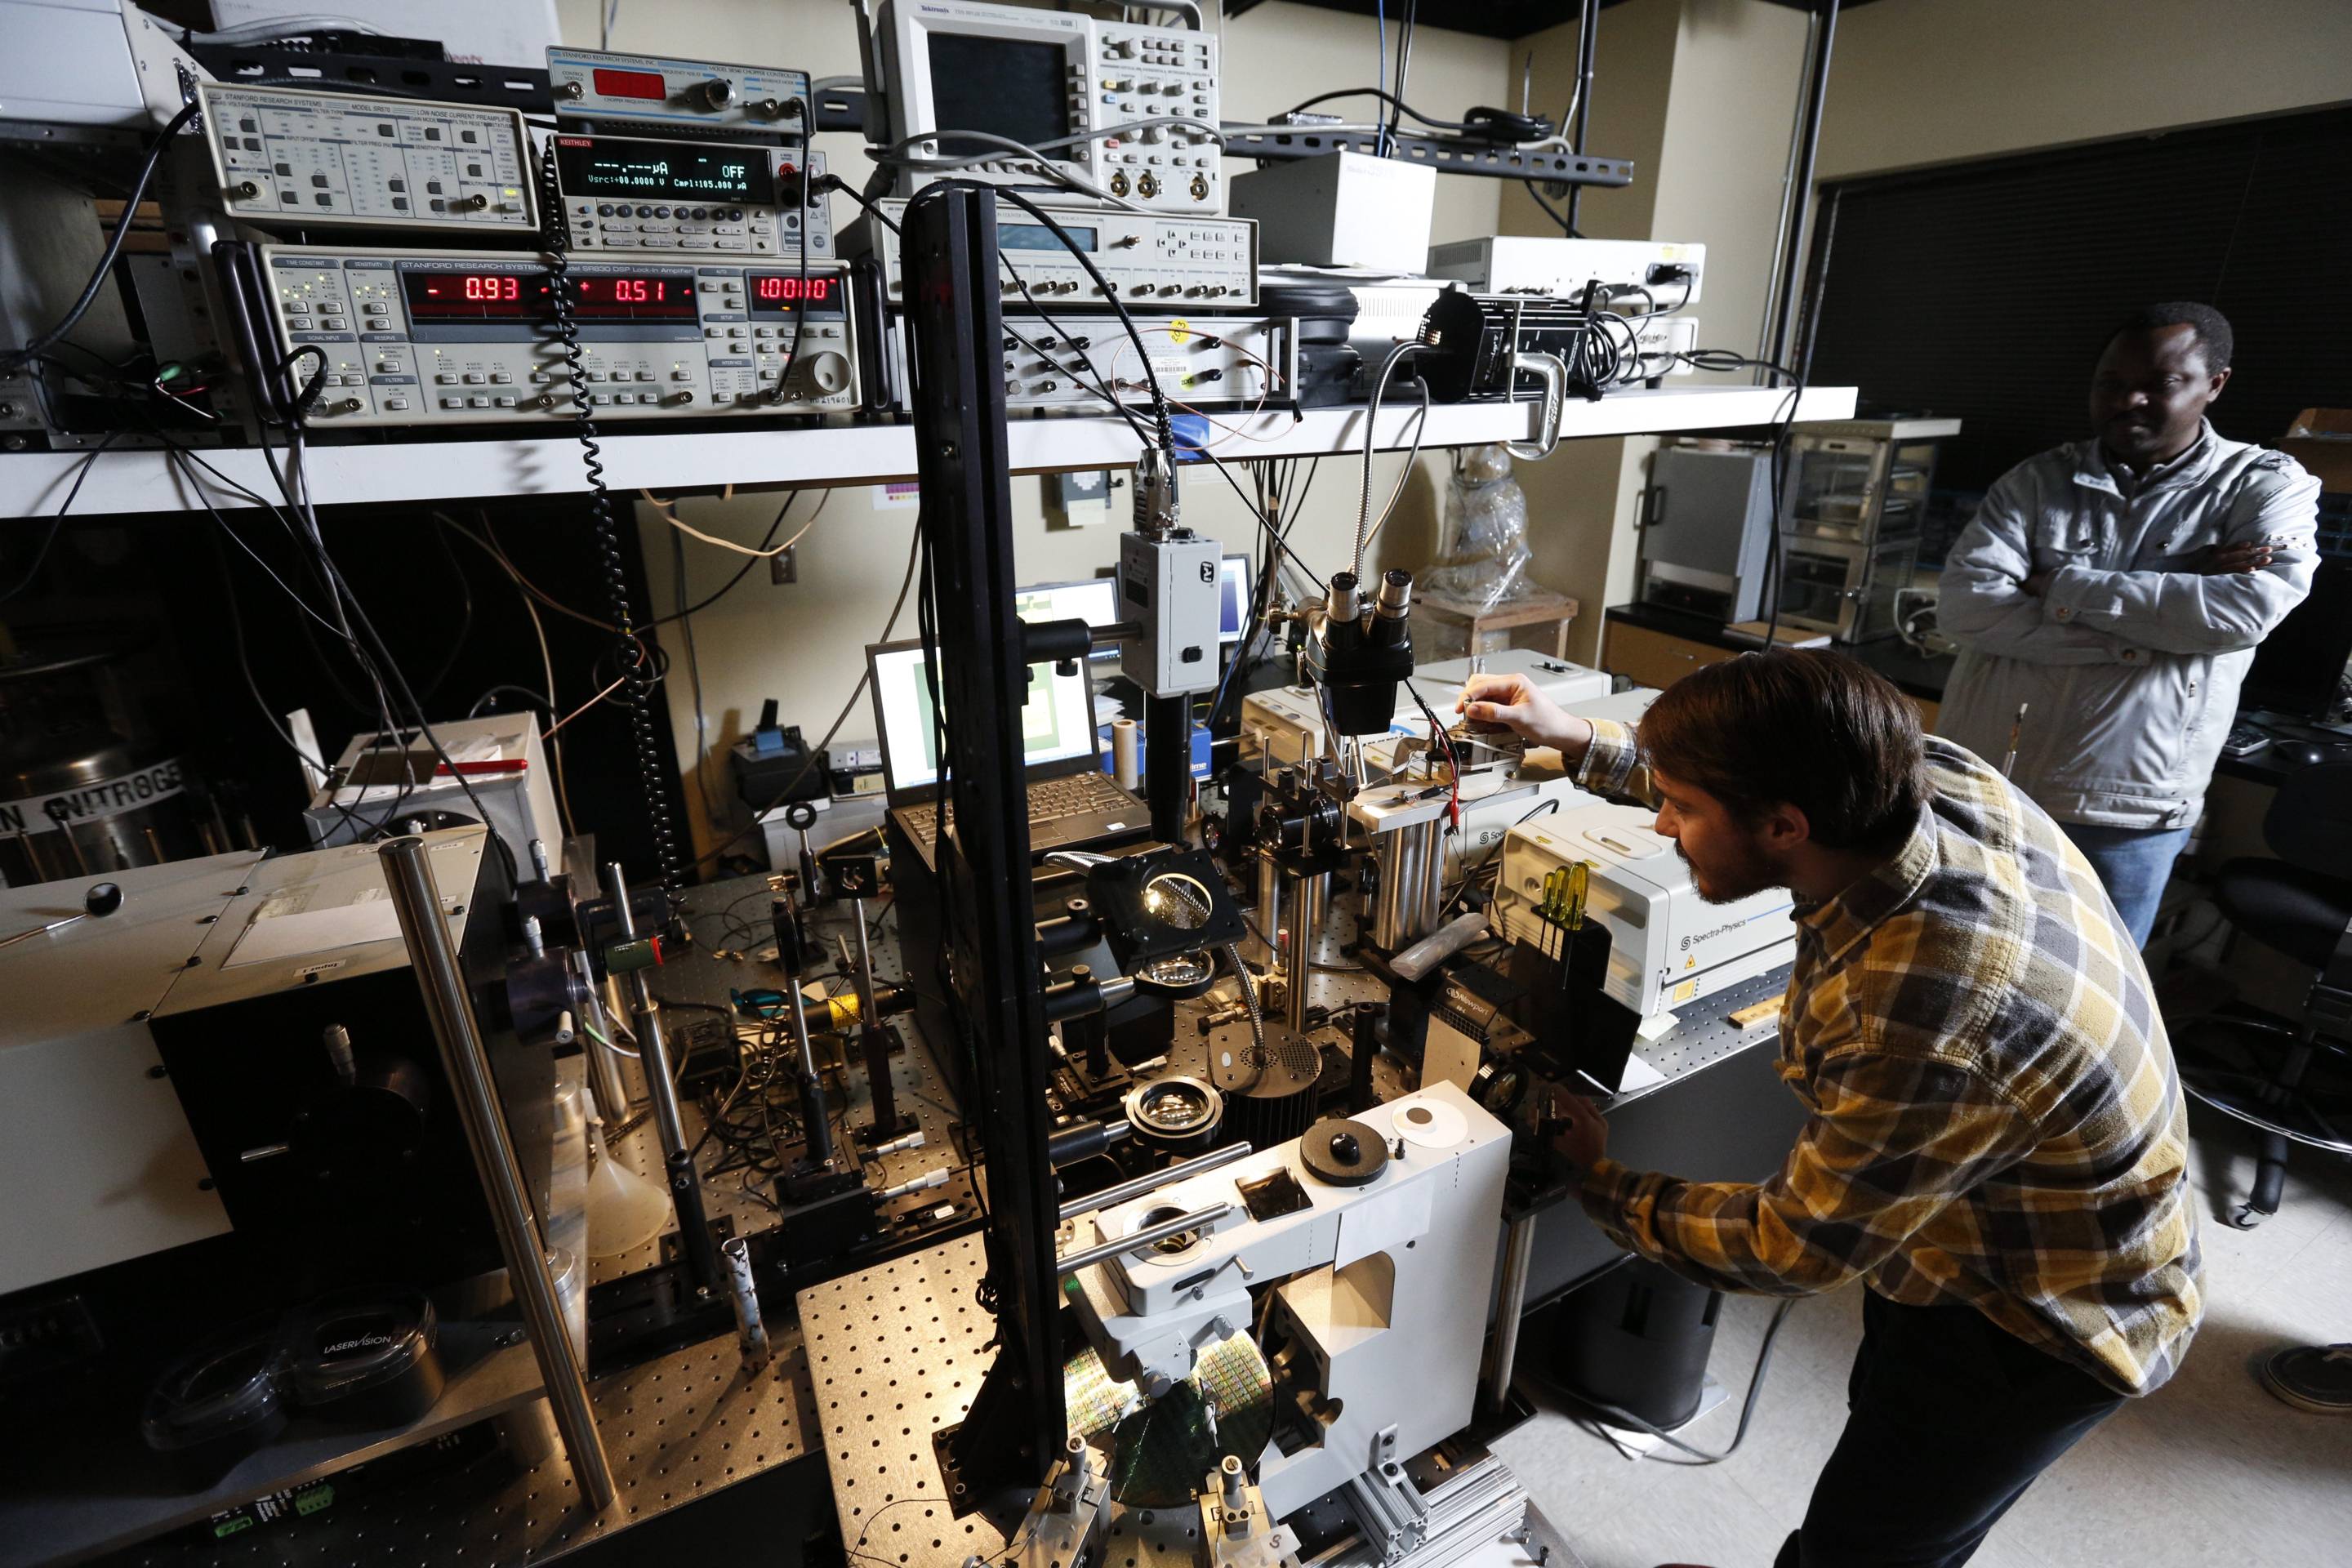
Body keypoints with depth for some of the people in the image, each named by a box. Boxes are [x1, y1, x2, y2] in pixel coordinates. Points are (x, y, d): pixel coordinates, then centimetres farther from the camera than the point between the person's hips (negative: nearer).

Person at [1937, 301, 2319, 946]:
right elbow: (1965, 607, -12)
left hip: (2124, 815, -1)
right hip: (1980, 789, 2)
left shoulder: (2267, 486, 2)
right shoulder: (2036, 481, 2)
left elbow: (2248, 609, -17)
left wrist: (2065, 587, -14)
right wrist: (2155, 621, -15)